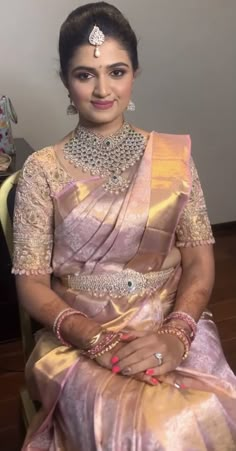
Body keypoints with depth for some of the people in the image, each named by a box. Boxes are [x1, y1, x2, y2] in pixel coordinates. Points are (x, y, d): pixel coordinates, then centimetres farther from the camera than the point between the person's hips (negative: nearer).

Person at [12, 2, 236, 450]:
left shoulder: (173, 156, 3)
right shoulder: (43, 169, -1)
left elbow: (200, 262, 1)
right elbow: (31, 283, -3)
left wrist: (176, 333, -16)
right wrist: (95, 338, -18)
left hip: (172, 327, 2)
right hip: (78, 337, -1)